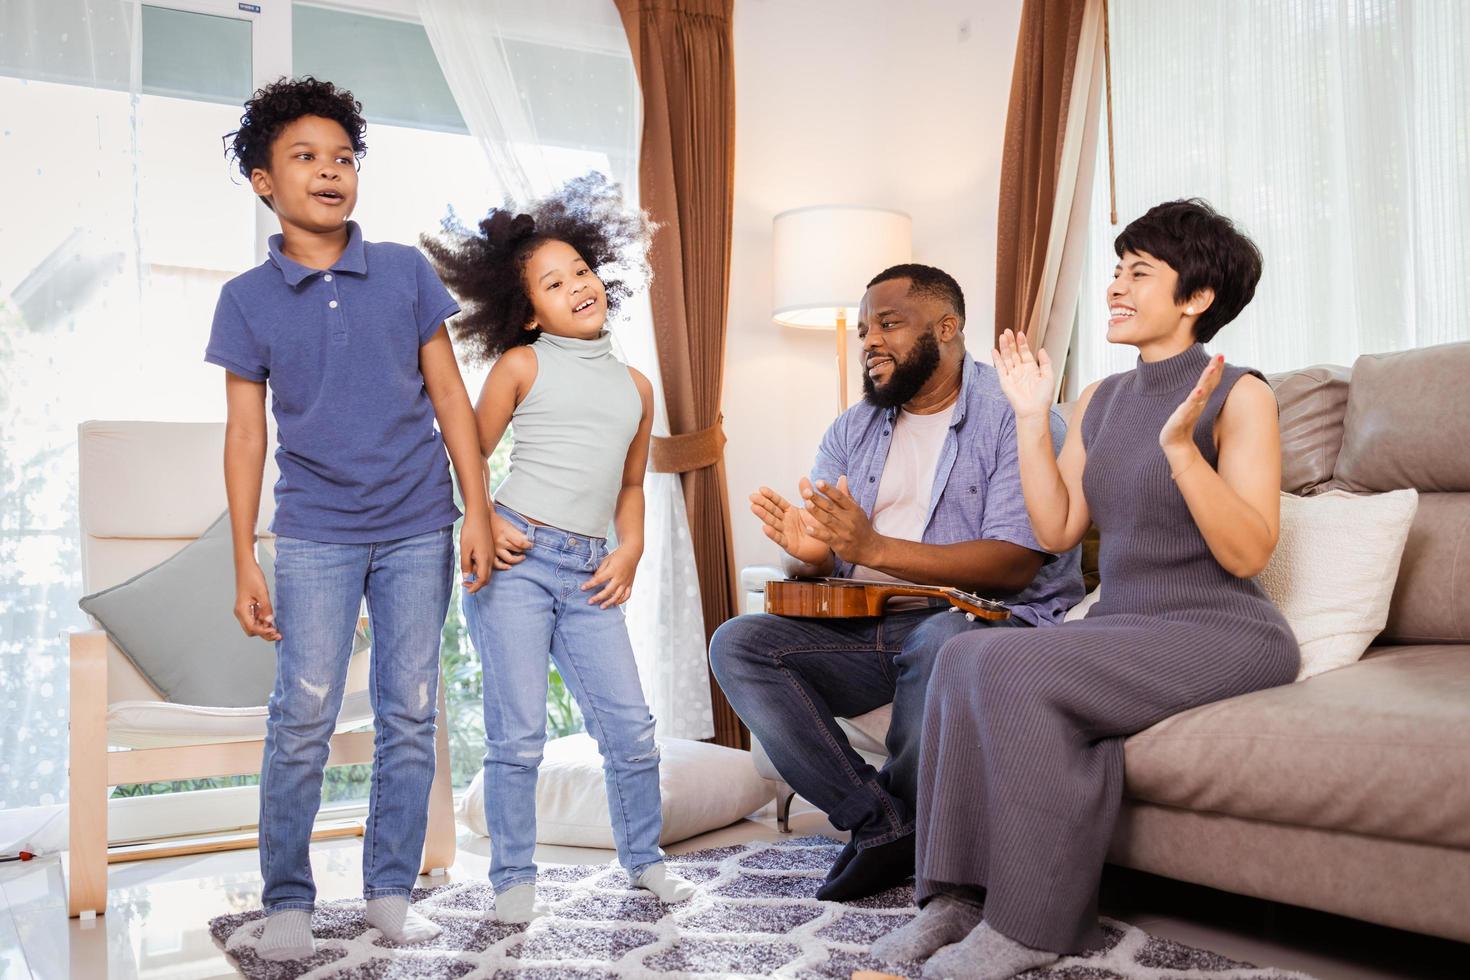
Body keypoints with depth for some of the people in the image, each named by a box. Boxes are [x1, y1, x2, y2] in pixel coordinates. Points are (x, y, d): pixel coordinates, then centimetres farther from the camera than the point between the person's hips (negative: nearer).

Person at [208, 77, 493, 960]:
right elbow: (246, 433, 3)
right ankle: (288, 902, 10)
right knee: (304, 716, -5)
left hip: (418, 529, 1)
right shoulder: (247, 300, 2)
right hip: (315, 536, -1)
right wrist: (245, 562, 1)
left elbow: (450, 396, 5)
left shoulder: (407, 273, 3)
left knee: (411, 716, 5)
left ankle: (391, 891, 17)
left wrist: (478, 511, -1)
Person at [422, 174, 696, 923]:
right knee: (518, 734, -2)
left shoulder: (635, 387, 15)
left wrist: (629, 551, 9)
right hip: (516, 560, -4)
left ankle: (643, 858, 25)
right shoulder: (522, 366, 3)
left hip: (587, 577, 4)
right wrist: (482, 524, -9)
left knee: (631, 728, 5)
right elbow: (469, 456, 6)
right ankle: (514, 879, 14)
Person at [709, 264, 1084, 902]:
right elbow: (811, 559, 9)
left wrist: (874, 547, -25)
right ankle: (882, 825, -16)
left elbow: (1015, 562, -16)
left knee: (942, 640, -39)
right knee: (737, 644, -14)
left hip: (987, 619, -5)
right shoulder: (852, 429, 15)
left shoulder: (1014, 413, -4)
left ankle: (911, 823, -11)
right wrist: (806, 550, -18)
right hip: (865, 629, 6)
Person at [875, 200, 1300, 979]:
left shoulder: (1239, 395, -5)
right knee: (966, 657, -19)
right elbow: (1056, 530, 8)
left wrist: (1179, 446, -24)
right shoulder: (1101, 400, 14)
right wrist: (1030, 419, 3)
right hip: (1122, 624, 6)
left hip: (1223, 633, -6)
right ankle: (960, 896, -16)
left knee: (1015, 669, -27)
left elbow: (1245, 552, -14)